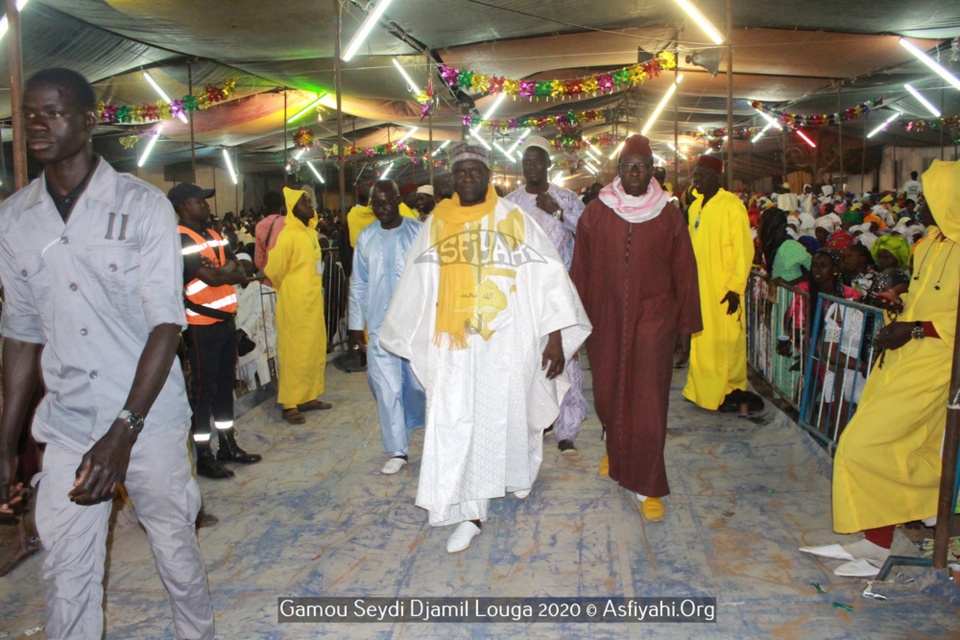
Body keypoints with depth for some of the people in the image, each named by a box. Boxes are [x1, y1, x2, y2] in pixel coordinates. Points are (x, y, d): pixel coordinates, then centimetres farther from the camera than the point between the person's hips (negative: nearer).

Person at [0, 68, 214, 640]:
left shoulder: (143, 206, -8)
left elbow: (166, 323, -12)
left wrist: (124, 431, -20)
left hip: (150, 422, -3)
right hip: (67, 429, 3)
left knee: (177, 551, 11)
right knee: (67, 576, 8)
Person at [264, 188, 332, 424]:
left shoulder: (311, 232, 11)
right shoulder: (288, 235, -16)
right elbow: (273, 269, -16)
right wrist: (285, 289, 1)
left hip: (313, 302, 8)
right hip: (295, 305, -8)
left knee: (315, 351, 13)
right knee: (295, 353, -3)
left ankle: (308, 398, 25)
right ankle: (290, 405, 7)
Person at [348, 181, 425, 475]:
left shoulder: (418, 232, -1)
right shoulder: (366, 238, 7)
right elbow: (358, 284, 12)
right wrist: (356, 323, 11)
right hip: (379, 325, 2)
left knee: (417, 382, 4)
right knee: (386, 388, 0)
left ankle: (412, 422, 37)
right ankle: (398, 450, 12)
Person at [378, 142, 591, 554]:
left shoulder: (514, 220, 0)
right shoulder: (437, 224, 8)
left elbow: (548, 277, -2)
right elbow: (418, 284, 16)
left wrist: (555, 338, -7)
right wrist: (410, 340, 18)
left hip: (506, 338, -2)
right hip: (453, 340, 2)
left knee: (508, 412, 9)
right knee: (453, 420, -4)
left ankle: (518, 474, 41)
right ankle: (468, 514, 5)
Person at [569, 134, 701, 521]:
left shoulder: (669, 216, 1)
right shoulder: (595, 213, 2)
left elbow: (684, 274, 4)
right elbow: (580, 271, 5)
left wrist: (686, 329, 3)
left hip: (653, 321, -1)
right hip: (605, 322, 2)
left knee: (648, 401, -2)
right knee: (607, 395, 12)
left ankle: (647, 486, 10)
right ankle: (615, 450, 43)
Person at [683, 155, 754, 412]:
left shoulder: (732, 205, -9)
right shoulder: (695, 207, 13)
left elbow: (744, 249, -12)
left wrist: (736, 287, -16)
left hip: (724, 287, -6)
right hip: (700, 287, 6)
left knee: (728, 339, 0)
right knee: (701, 339, 9)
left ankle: (734, 388, 13)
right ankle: (703, 390, 18)